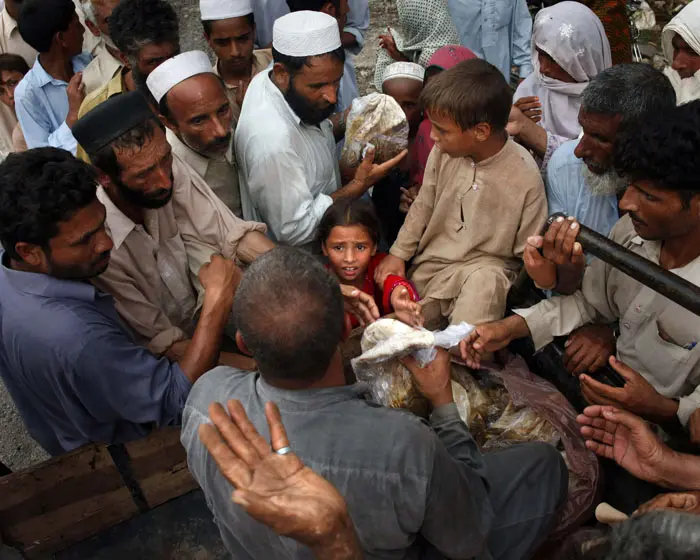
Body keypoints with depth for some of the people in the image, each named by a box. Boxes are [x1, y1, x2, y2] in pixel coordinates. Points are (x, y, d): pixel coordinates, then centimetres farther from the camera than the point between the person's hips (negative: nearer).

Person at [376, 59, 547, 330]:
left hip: (486, 267, -4)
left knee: (486, 281, -37)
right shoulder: (444, 151, -8)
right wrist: (398, 254, 6)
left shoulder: (524, 178, -18)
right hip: (429, 266, 4)